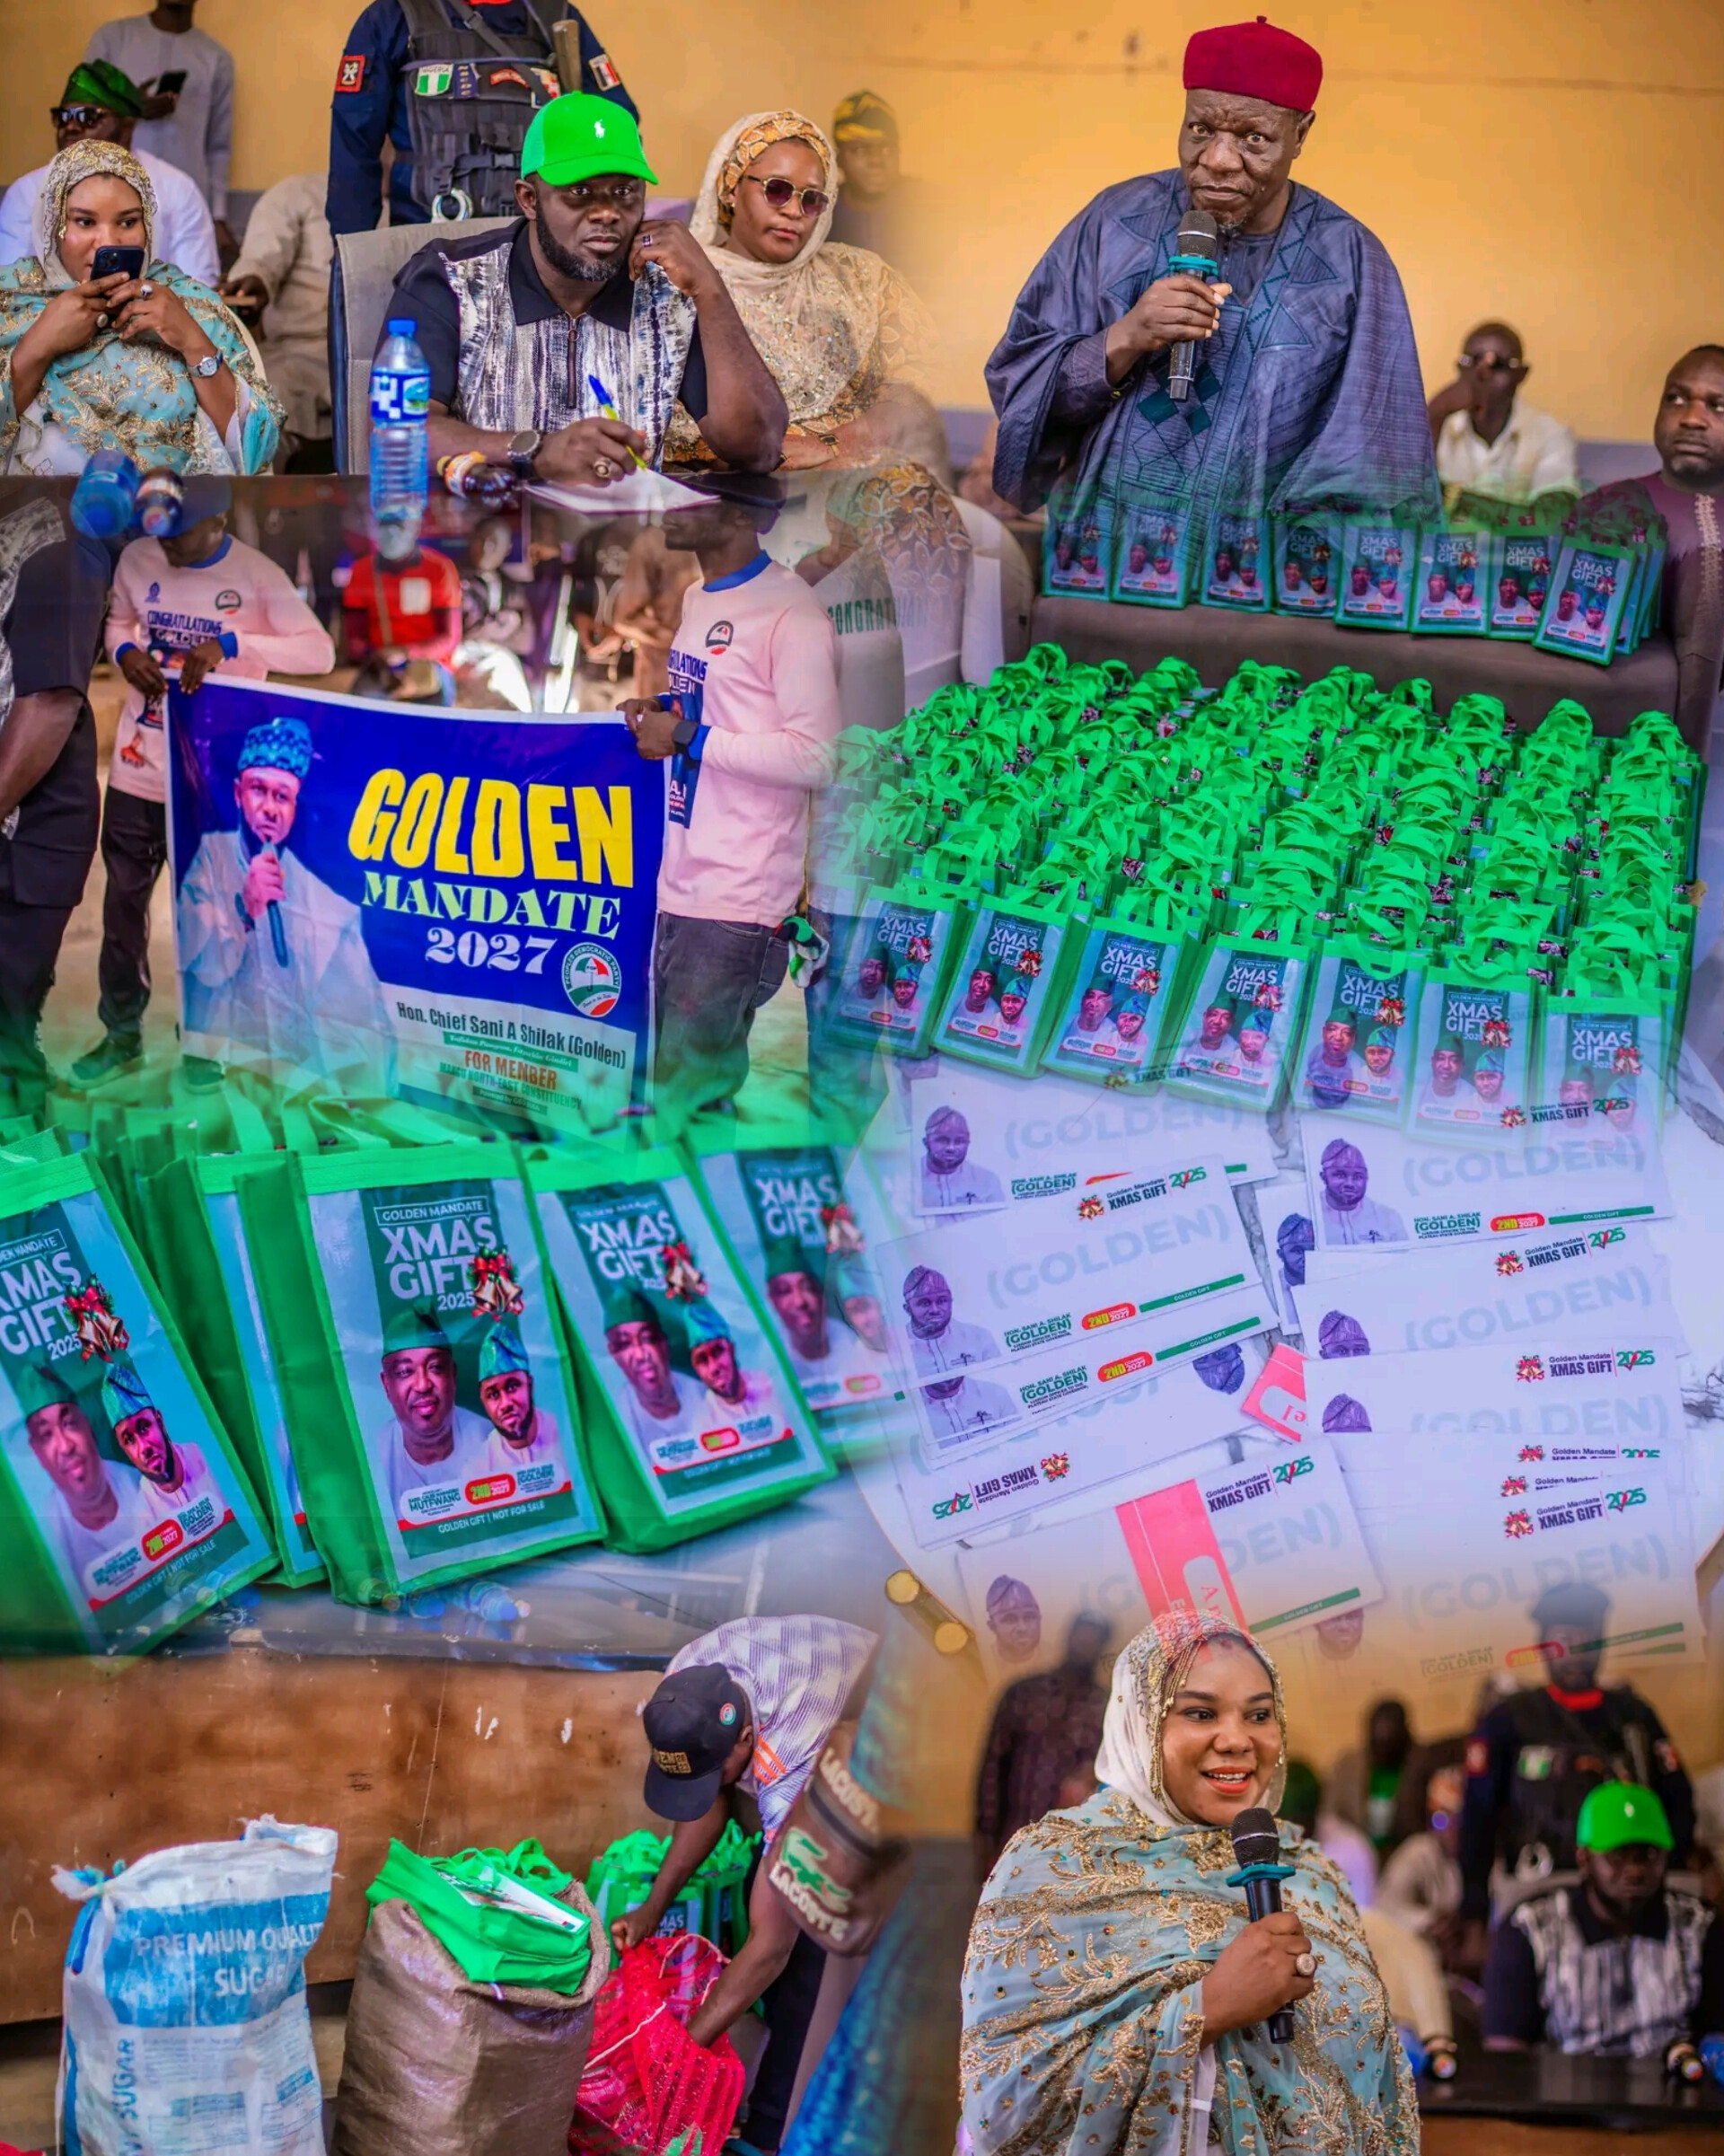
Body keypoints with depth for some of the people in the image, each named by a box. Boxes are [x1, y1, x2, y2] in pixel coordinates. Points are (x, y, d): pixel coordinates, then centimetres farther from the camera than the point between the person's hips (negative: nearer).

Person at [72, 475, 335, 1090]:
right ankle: (121, 1035, 27)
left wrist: (231, 643, -29)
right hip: (137, 769, 4)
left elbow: (320, 652, -19)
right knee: (122, 907, 12)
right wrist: (124, 651, -8)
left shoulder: (257, 577, -13)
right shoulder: (137, 559, -1)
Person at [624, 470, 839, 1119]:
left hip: (737, 901, -9)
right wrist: (657, 717, 8)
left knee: (686, 1097, -8)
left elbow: (817, 758, -18)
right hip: (681, 884, 9)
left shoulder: (790, 614, -14)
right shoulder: (697, 600, 15)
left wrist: (687, 737, -16)